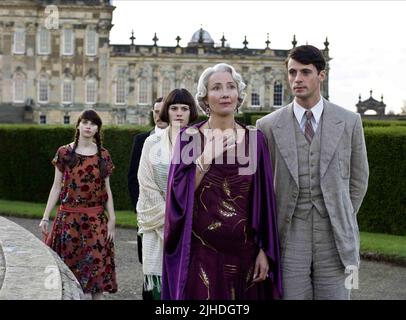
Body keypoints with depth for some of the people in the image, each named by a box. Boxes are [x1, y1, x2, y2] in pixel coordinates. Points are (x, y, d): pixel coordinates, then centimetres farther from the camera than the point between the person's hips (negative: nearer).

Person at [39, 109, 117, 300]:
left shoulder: (103, 155, 6)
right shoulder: (64, 153, 3)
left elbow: (107, 189, 7)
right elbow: (56, 186, 4)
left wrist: (112, 219, 1)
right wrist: (45, 217, 0)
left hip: (96, 218, 1)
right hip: (68, 217, 0)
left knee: (97, 263, 0)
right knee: (68, 262, 2)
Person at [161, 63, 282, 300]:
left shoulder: (255, 139, 3)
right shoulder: (189, 138, 0)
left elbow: (265, 199, 3)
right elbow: (179, 194, -7)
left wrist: (265, 250, -2)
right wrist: (206, 158, -17)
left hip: (244, 251, 2)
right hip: (201, 252, -1)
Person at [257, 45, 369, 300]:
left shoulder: (349, 122, 3)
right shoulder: (268, 126, 1)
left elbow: (358, 178, 12)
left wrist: (343, 220, 10)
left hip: (334, 241, 0)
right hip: (290, 241, 0)